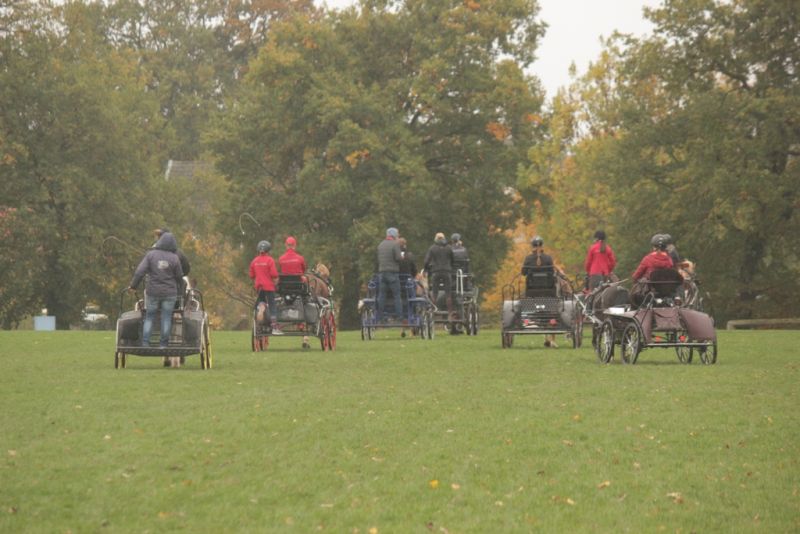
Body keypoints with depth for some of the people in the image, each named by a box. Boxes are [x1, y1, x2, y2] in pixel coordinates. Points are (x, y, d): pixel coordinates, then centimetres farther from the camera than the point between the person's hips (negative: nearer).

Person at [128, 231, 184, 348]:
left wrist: (133, 285, 1)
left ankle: (145, 342, 3)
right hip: (169, 293, -1)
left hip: (152, 291, 1)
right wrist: (177, 288, 20)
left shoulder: (151, 254, -6)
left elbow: (140, 271, -10)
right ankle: (163, 344, 6)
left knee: (149, 317, 10)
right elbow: (179, 276, 1)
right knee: (166, 318, 6)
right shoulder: (174, 258, -7)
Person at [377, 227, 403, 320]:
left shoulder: (380, 245, 13)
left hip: (381, 272, 6)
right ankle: (399, 315, -5)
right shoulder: (395, 244, -8)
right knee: (397, 295, -2)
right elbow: (398, 257, -14)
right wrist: (402, 256, 5)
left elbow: (378, 259, 15)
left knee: (381, 295, 7)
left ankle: (380, 314, 6)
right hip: (392, 273, -6)